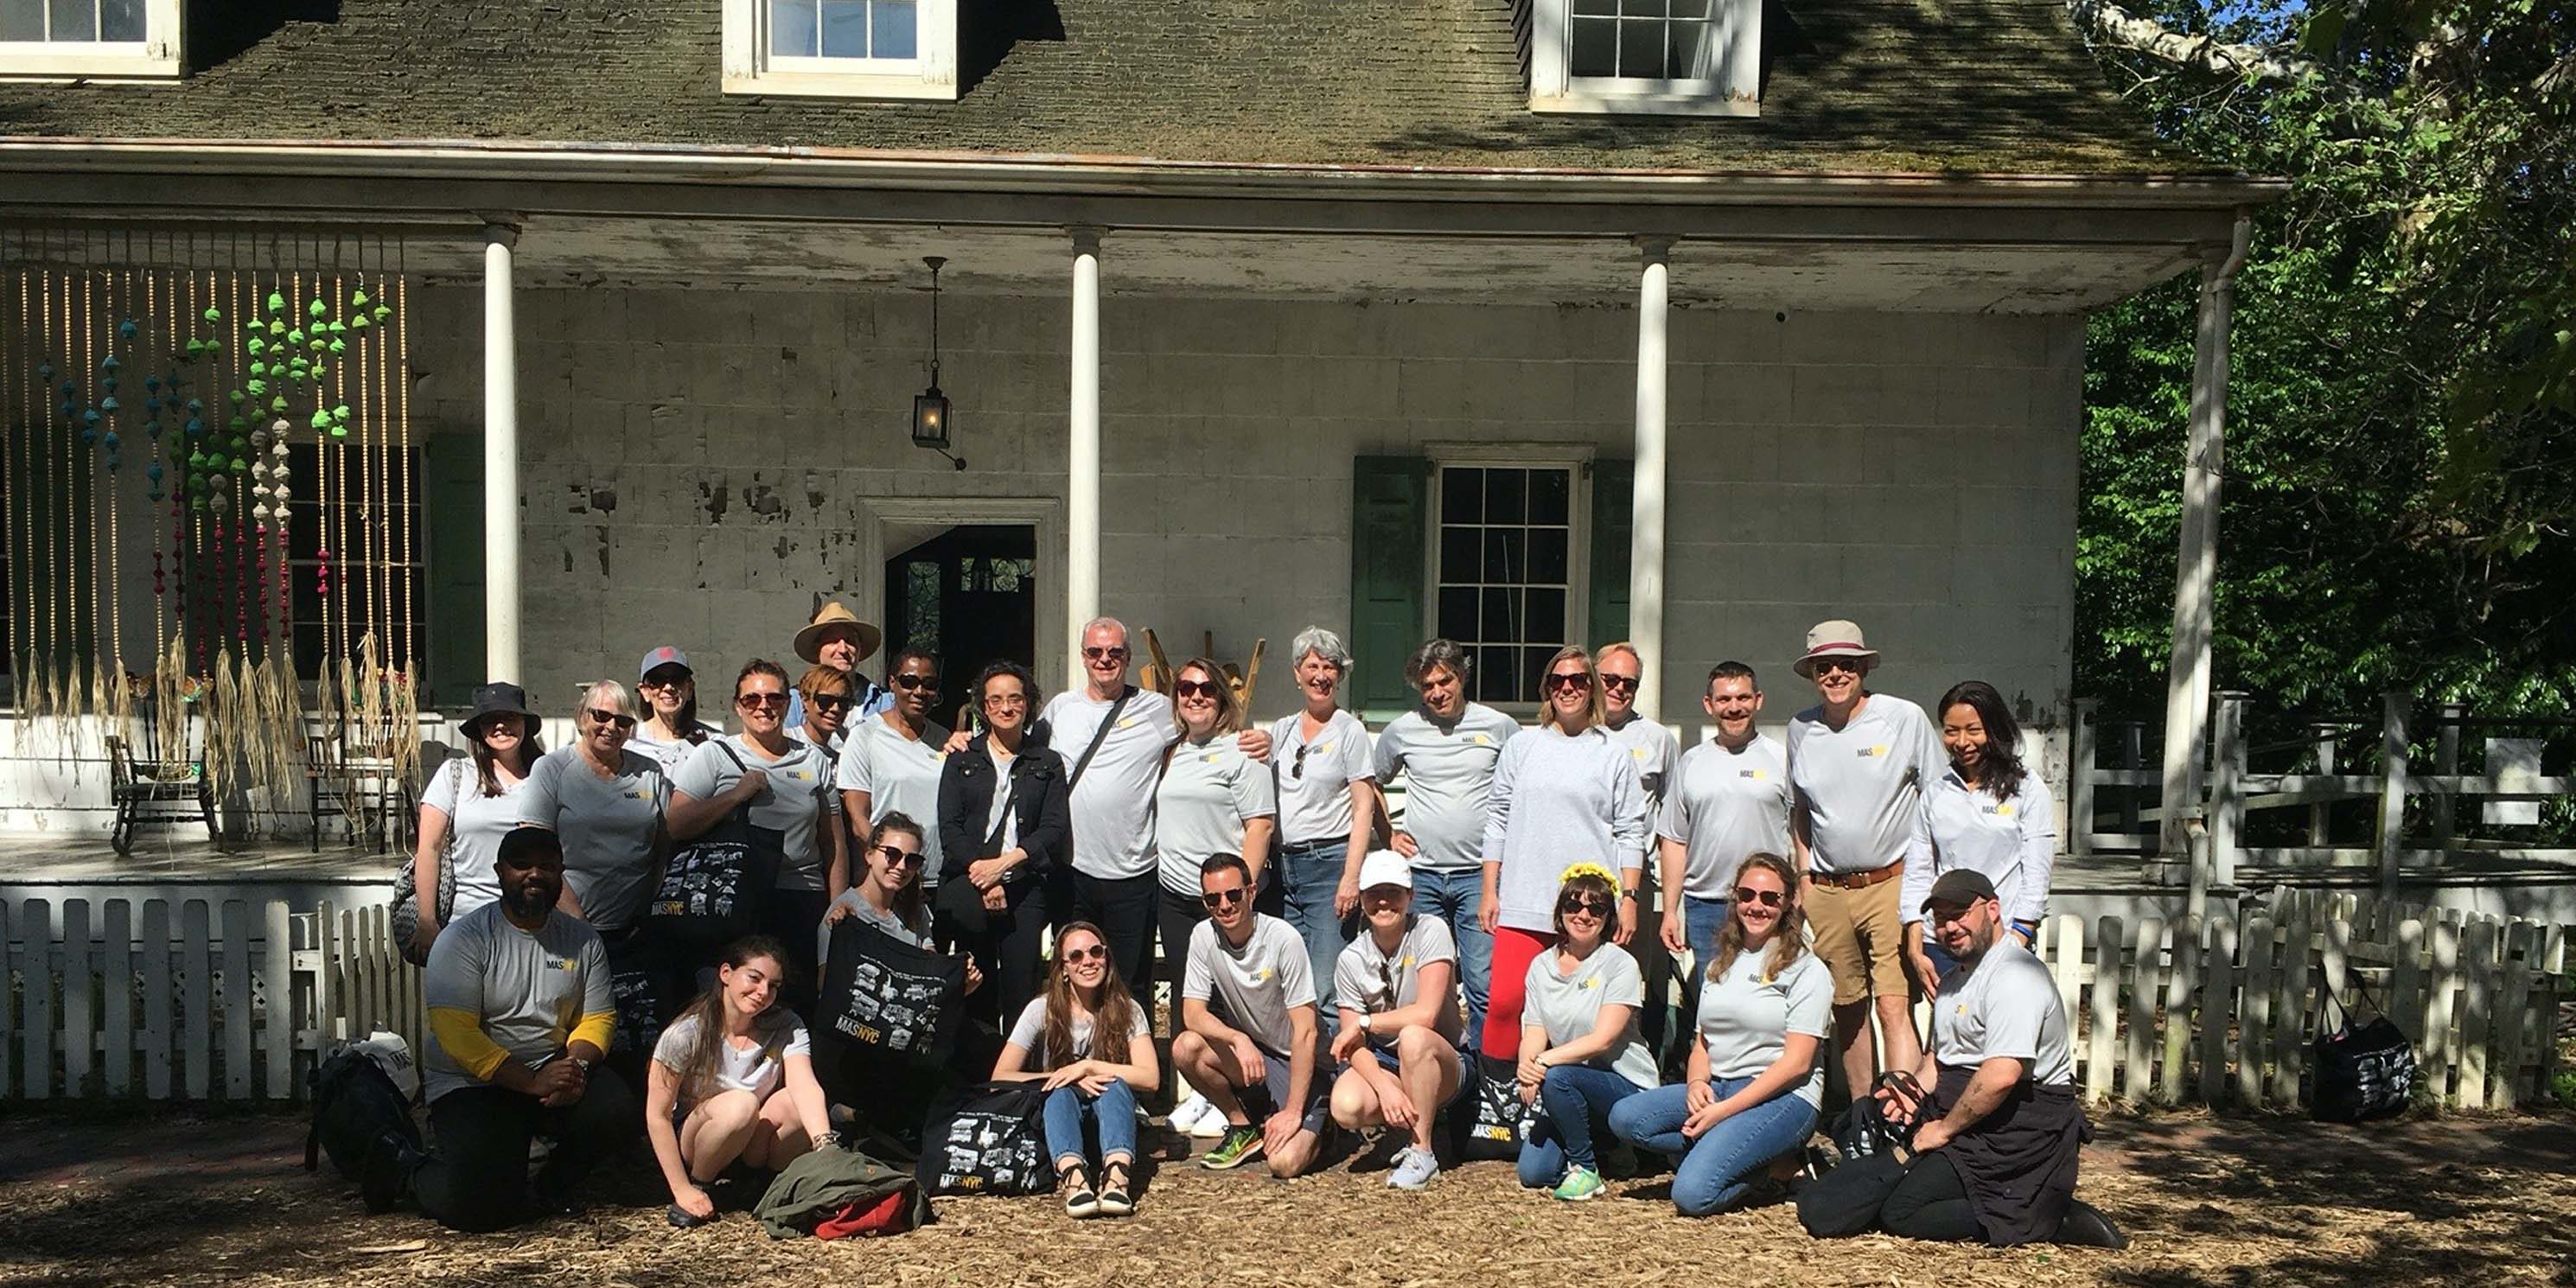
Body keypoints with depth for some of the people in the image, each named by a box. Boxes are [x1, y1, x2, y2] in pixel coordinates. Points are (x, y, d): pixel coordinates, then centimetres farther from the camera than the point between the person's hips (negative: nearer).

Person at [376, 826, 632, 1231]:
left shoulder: (583, 939, 5)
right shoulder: (464, 939, -10)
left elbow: (597, 1018, 5)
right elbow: (456, 1033, -18)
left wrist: (576, 1065, -19)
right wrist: (532, 1082, -25)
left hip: (552, 1072, 4)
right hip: (471, 1084, -4)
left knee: (615, 1108, -25)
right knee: (479, 1205, -24)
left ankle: (551, 1189, 5)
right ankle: (403, 1169, 11)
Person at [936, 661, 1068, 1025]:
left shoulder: (1047, 764, 12)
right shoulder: (961, 761, 13)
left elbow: (1055, 830, 3)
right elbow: (949, 829, 3)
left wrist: (1004, 863, -10)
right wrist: (982, 877, -10)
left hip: (1025, 887, 0)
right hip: (970, 886, 0)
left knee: (1022, 987, -5)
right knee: (976, 989, 0)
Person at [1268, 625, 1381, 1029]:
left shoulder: (1350, 730, 0)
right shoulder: (1281, 730, 14)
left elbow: (1364, 809, -6)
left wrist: (1351, 877, -14)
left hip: (1329, 861, -5)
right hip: (1283, 864, 5)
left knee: (1327, 988, -11)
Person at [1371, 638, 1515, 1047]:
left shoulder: (1501, 727, 2)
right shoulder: (1402, 730, 7)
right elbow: (1372, 785, 23)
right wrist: (1387, 834, 11)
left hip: (1479, 875, -2)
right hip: (1421, 874, 2)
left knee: (1484, 983, -7)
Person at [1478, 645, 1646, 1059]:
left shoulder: (1614, 756, 9)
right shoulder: (1520, 747, 12)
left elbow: (1631, 833, 8)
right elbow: (1497, 820, 13)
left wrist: (1629, 898, 0)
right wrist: (1489, 891, 9)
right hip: (1522, 903, 1)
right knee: (1505, 1001, -7)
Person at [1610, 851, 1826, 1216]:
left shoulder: (1808, 971, -2)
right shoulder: (1720, 964, 18)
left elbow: (1796, 1063, -11)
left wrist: (1725, 1110, -17)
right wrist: (1697, 1083, -6)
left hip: (1782, 1098, -6)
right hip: (1717, 1088, 6)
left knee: (1693, 1193, -26)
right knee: (1625, 1118, -19)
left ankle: (1767, 1168, 2)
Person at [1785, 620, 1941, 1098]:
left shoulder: (1905, 718, -2)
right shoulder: (1802, 729, 9)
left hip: (1892, 883, -4)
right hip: (1826, 892, 4)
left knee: (1893, 1005, -12)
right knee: (1847, 1009, 11)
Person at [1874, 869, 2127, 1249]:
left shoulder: (2015, 976, -17)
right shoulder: (1955, 978, 18)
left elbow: (2001, 1076, -26)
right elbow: (1939, 1056, 26)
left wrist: (1944, 1130, -16)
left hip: (2016, 1125, -11)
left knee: (1899, 1214, -17)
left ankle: (2049, 1218, -10)